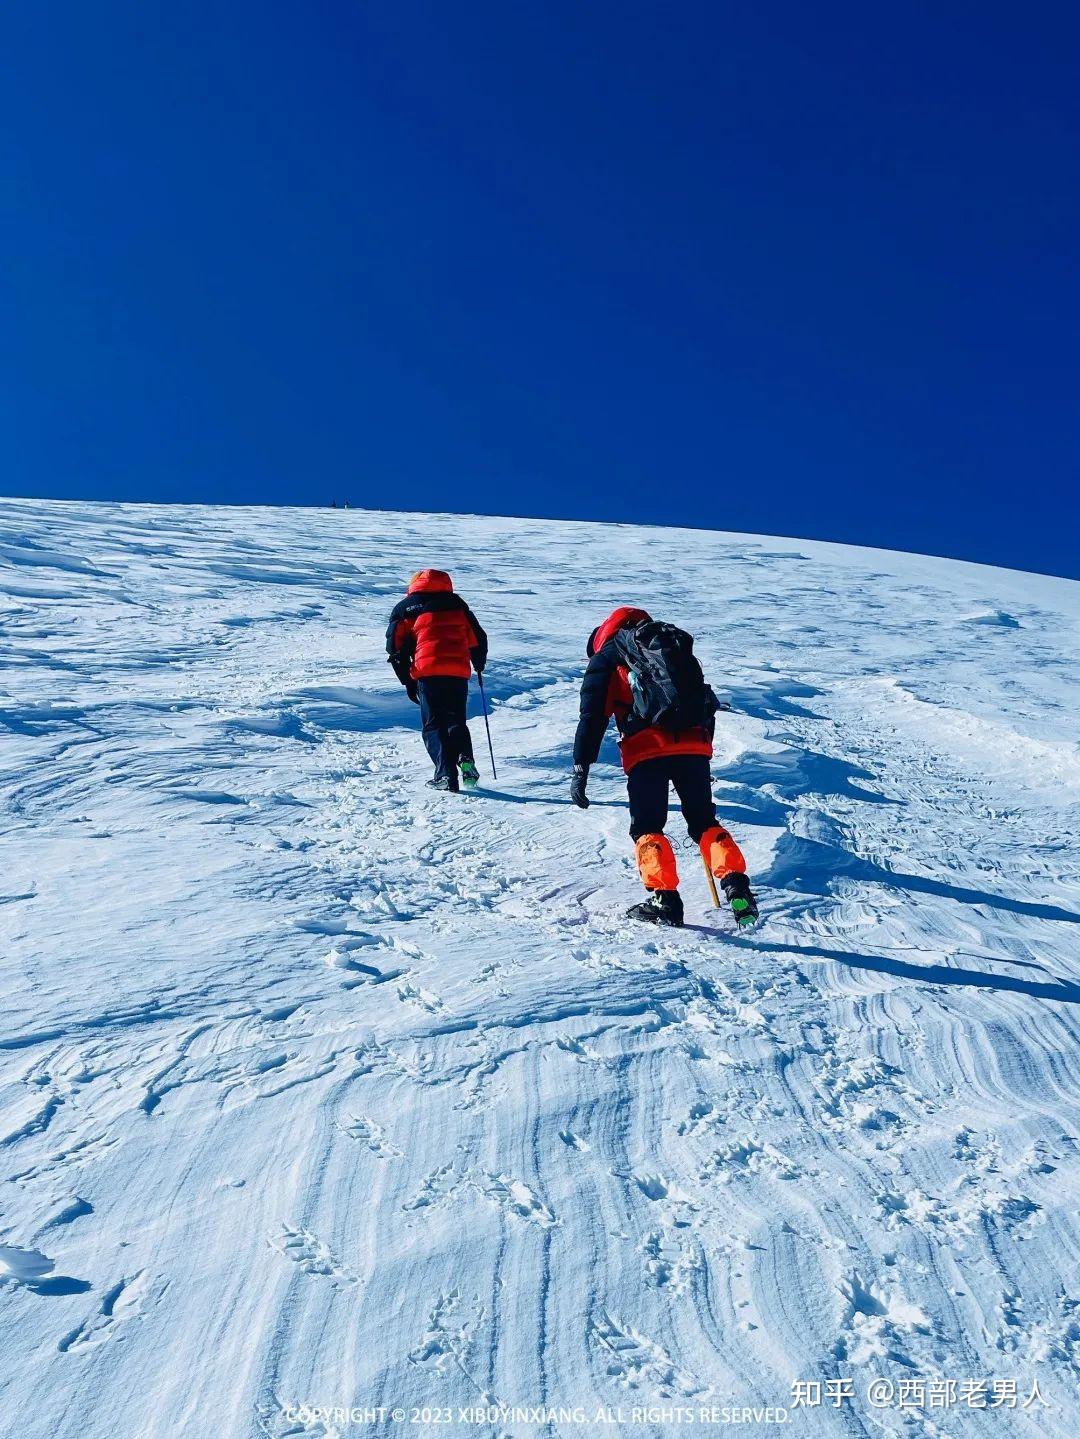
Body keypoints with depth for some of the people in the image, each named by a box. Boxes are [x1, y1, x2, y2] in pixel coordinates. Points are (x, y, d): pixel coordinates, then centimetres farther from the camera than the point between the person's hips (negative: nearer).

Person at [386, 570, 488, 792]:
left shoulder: (405, 607, 15)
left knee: (433, 725, 5)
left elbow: (395, 648, 10)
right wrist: (479, 665, 36)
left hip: (428, 672, -2)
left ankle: (446, 774, -10)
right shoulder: (457, 604, 20)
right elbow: (478, 639, 19)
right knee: (456, 721, 18)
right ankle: (465, 760, -6)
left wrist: (408, 681, 16)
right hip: (459, 672, 2)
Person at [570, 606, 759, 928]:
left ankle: (665, 899, -6)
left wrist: (581, 769, 2)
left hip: (647, 750, -4)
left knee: (647, 828, 7)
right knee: (704, 821, 14)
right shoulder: (679, 648, 32)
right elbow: (706, 708, 28)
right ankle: (737, 887, -3)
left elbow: (592, 715, 5)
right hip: (694, 745, 4)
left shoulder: (607, 657, 17)